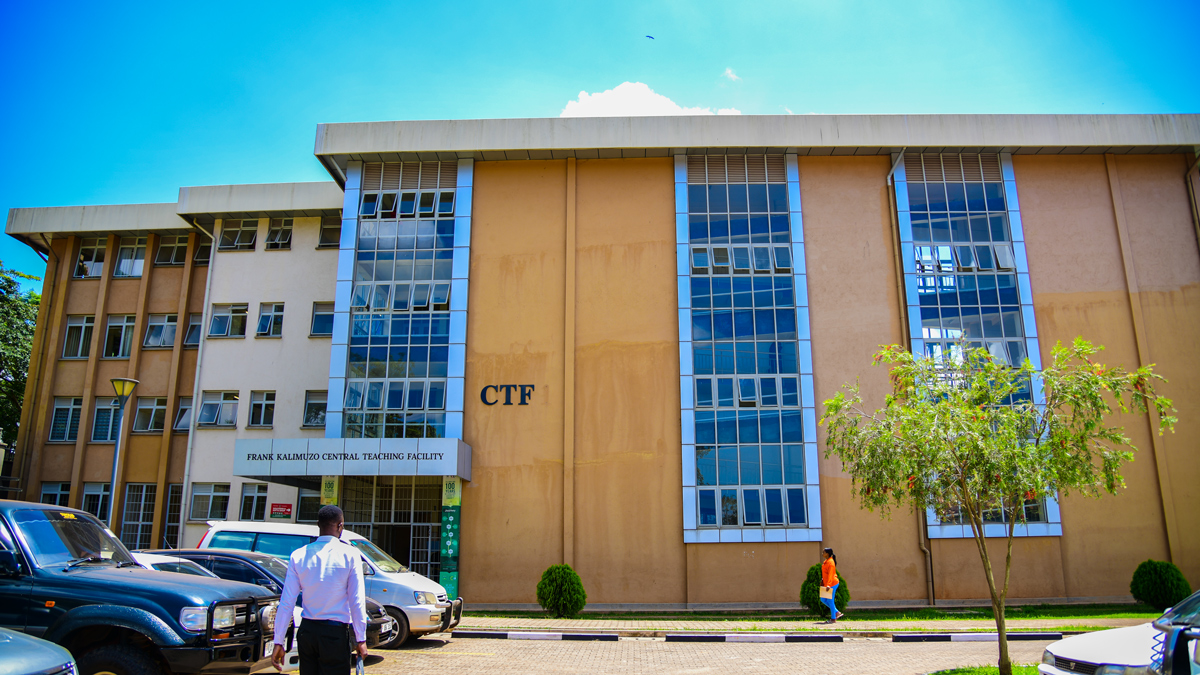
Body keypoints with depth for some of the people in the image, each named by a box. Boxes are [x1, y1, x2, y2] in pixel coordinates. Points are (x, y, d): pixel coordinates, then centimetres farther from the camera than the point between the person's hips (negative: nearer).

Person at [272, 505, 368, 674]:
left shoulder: (298, 555, 0)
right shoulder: (350, 554, -8)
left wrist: (279, 641, 3)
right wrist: (361, 639, -5)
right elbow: (357, 601, -9)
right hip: (335, 634, -4)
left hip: (306, 632, 4)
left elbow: (286, 603, -1)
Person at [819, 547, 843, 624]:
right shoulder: (825, 562, 12)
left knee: (830, 601, -2)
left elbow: (830, 575, -24)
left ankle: (833, 619, 9)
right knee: (823, 599, 12)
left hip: (832, 584, -10)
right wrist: (822, 581, 19)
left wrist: (828, 585, -30)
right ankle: (836, 612, 20)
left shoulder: (830, 562, -17)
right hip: (827, 584, 10)